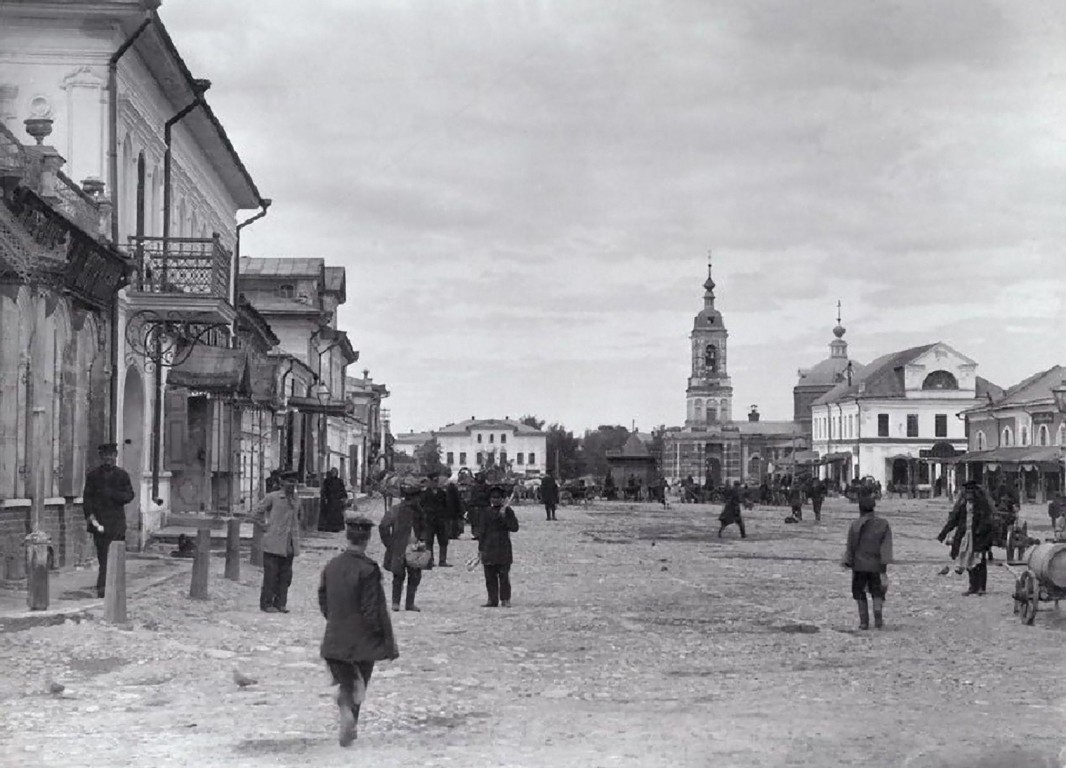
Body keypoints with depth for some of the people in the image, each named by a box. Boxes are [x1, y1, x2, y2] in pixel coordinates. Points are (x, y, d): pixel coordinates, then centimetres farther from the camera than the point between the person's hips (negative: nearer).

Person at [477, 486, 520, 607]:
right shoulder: (487, 513, 12)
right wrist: (480, 548, 12)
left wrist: (503, 517, -17)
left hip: (503, 548, -4)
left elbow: (515, 527, -7)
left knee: (504, 576, -4)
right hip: (489, 548, 4)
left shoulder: (507, 511, 2)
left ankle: (505, 600, 2)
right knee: (490, 576, 4)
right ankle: (492, 600, 10)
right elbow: (482, 531, 15)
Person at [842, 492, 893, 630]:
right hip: (876, 565, 1)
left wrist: (847, 562, 7)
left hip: (859, 565, -1)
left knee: (860, 593, 11)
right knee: (877, 592, 13)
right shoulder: (883, 524, 0)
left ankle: (864, 621, 7)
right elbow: (886, 546, -5)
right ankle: (878, 617, -9)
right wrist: (884, 565, -7)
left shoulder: (855, 525, -5)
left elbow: (850, 546, -2)